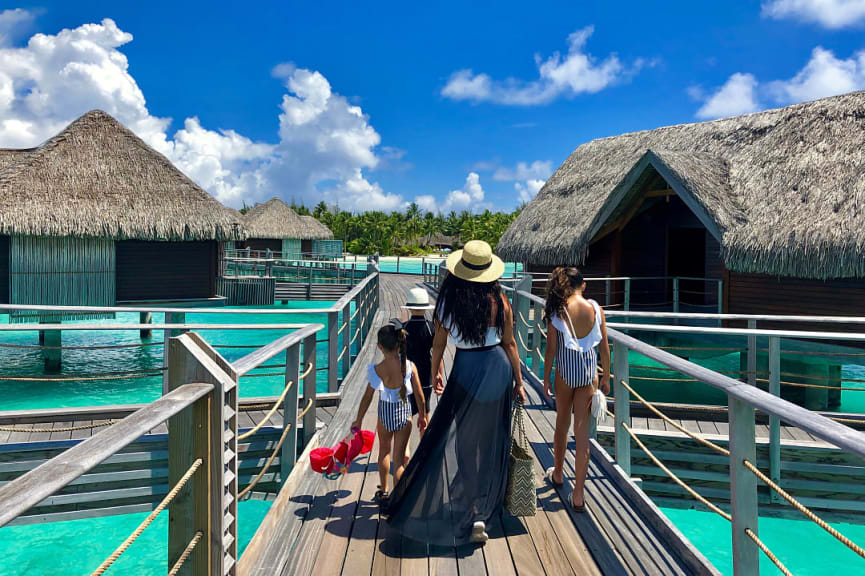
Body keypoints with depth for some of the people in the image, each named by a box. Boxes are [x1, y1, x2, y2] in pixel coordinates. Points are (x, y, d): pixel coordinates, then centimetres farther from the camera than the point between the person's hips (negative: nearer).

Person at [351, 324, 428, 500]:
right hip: (404, 414, -1)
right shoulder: (409, 366, -16)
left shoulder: (376, 370, -17)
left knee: (384, 451, 25)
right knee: (399, 459, 10)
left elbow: (367, 397, -8)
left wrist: (358, 421, 5)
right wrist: (422, 416, 10)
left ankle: (383, 491, 40)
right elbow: (419, 394, -7)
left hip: (385, 414, 1)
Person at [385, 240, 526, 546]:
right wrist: (518, 381, 9)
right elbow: (509, 343, -1)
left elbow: (439, 342, 0)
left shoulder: (448, 300, -8)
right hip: (498, 366, 1)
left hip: (465, 370, -1)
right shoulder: (498, 301, -9)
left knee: (449, 439, 8)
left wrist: (435, 374, 16)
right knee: (491, 441, 15)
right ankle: (482, 512, 25)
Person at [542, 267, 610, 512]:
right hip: (589, 372, 1)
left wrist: (546, 379, 2)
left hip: (565, 371, -1)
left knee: (562, 423, 20)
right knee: (582, 430, 3)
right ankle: (578, 495, 4)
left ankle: (557, 474, 40)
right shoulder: (596, 309, -4)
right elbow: (604, 347, 1)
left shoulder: (557, 310, -9)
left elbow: (551, 348, -7)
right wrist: (606, 378, 11)